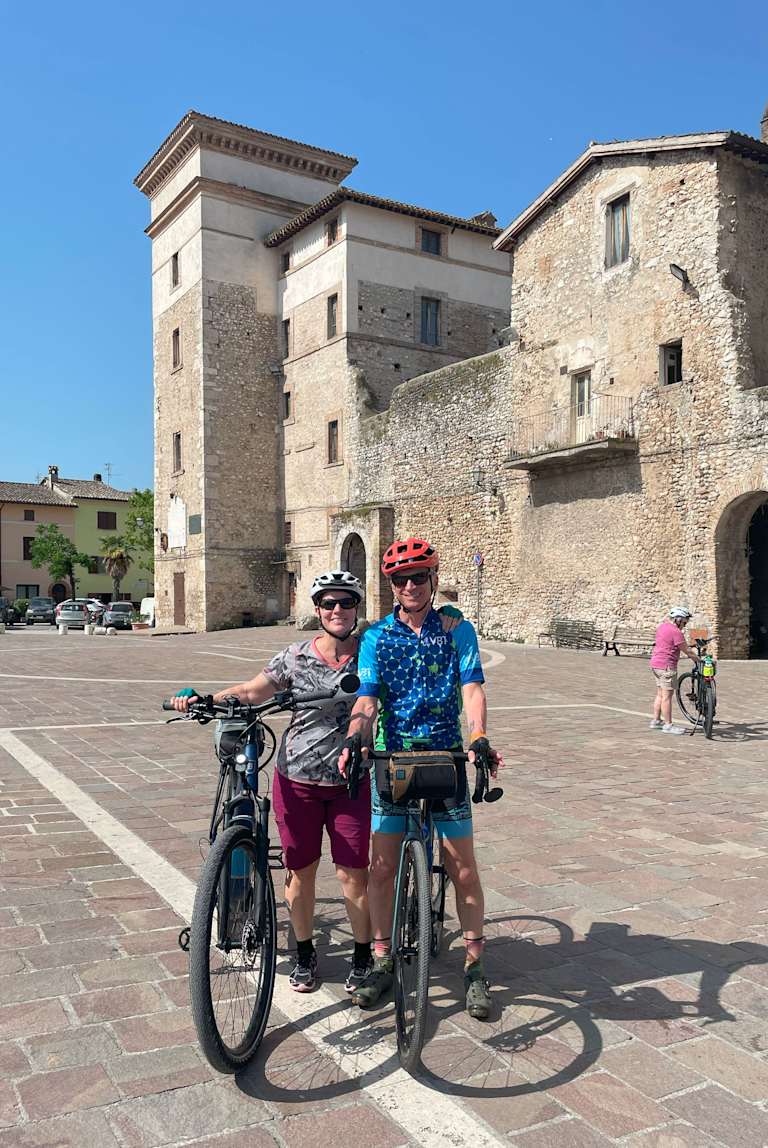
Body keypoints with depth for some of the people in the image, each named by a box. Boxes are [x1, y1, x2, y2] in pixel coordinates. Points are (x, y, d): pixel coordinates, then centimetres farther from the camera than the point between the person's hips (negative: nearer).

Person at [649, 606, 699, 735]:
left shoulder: (662, 626, 12)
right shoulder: (676, 632, -17)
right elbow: (687, 651, -13)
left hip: (655, 663, 10)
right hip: (666, 666, -10)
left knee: (660, 694, 16)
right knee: (667, 696, -5)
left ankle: (656, 721, 22)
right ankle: (668, 725, -2)